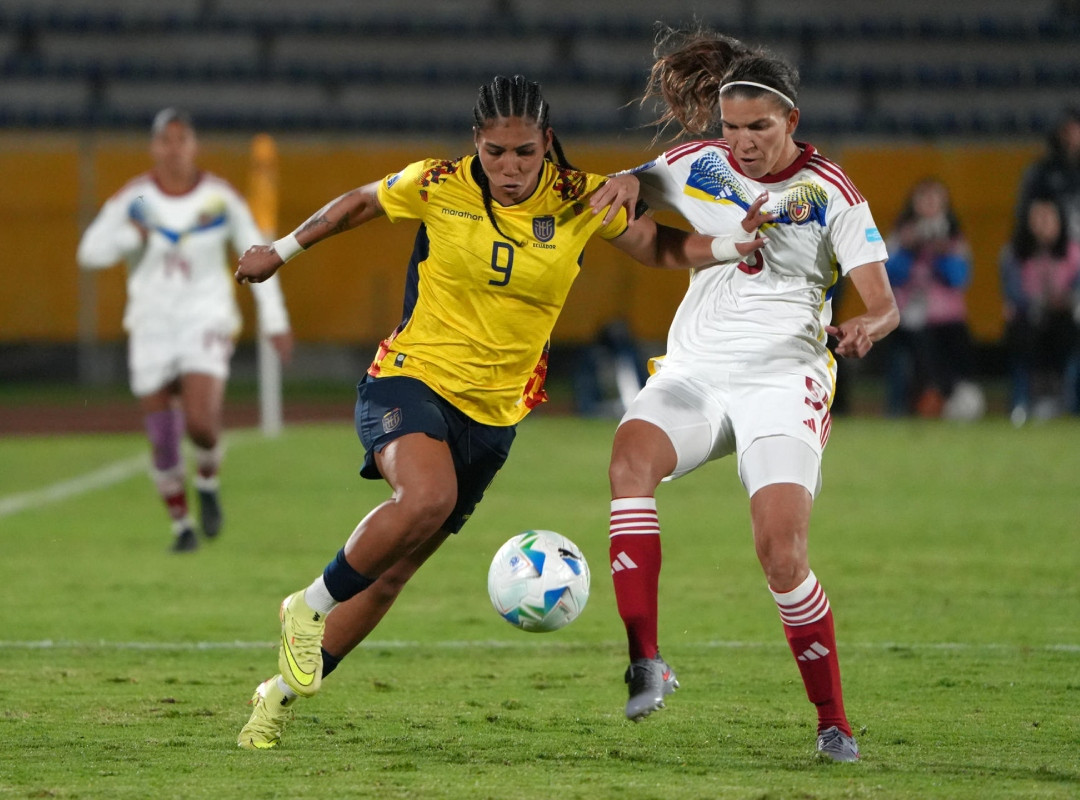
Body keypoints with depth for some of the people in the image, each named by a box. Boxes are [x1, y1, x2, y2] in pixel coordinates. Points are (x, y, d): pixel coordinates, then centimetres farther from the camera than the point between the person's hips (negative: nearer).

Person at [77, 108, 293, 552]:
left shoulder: (220, 198, -3)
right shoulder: (133, 199, -4)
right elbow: (89, 253, -4)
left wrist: (274, 320, 5)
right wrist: (130, 236, -22)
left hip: (207, 323, -1)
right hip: (151, 327, 1)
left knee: (200, 423, -22)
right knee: (163, 443, -1)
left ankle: (208, 478, 11)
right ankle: (182, 525, 21)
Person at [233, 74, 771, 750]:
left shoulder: (580, 200, -5)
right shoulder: (437, 186, -9)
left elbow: (658, 248, 7)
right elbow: (359, 204, 10)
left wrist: (732, 244, -12)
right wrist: (281, 252, 20)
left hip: (492, 414, 3)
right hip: (410, 380, -3)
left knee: (392, 572, 7)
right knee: (428, 495, -35)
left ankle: (282, 695, 25)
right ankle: (310, 607, -12)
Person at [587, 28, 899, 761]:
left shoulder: (830, 194, -5)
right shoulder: (698, 167, 4)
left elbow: (884, 302, -10)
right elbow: (630, 187, 23)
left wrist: (867, 327, -35)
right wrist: (626, 182, -2)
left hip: (785, 380, -3)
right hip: (696, 370, 3)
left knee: (782, 555, -18)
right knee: (632, 451, -30)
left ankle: (834, 723, 1)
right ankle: (646, 664, -35)